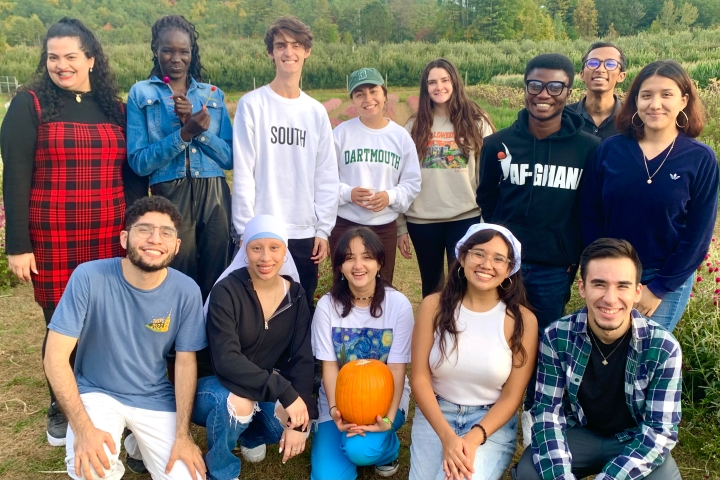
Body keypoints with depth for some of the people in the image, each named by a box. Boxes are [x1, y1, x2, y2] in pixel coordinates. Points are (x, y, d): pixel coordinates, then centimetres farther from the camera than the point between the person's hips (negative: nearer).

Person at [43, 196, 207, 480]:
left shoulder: (186, 292, -14)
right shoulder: (89, 277, -21)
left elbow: (185, 363, -5)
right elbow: (56, 356, -18)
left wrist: (182, 436, -9)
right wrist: (83, 429, -26)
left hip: (155, 399, 2)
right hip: (96, 393, -2)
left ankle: (139, 444, 20)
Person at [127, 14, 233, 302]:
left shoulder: (213, 94, 11)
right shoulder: (141, 94, 3)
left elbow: (230, 158, 4)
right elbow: (138, 162, -6)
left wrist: (198, 128, -10)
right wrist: (185, 133, -17)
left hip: (214, 197, 2)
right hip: (170, 198, -2)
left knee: (216, 281, 7)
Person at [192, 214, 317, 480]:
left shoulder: (295, 295, -5)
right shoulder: (227, 291, -20)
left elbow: (302, 359, -9)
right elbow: (226, 360, -29)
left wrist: (300, 422, -20)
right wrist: (284, 391, -35)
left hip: (265, 392, 4)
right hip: (216, 386, -4)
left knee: (290, 420, -26)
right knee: (238, 401, -36)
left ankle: (253, 435, 12)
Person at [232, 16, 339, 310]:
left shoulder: (316, 112, 8)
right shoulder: (252, 104, -4)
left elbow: (327, 177, 7)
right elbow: (243, 173, -7)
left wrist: (323, 229, 2)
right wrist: (245, 229, -10)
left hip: (305, 234, 4)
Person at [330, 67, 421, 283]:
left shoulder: (400, 136, 1)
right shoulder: (341, 132, -5)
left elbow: (412, 183, 1)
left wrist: (391, 196, -17)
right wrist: (347, 193, -22)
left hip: (385, 227, 2)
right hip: (345, 225, -2)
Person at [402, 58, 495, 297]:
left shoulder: (477, 122, 1)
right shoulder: (414, 126, 6)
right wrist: (400, 226, 4)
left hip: (466, 217, -2)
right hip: (422, 219, 2)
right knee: (431, 285, 15)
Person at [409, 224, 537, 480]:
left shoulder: (522, 320, -10)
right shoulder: (434, 306, -7)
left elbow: (512, 396, -6)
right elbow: (420, 378, -7)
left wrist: (474, 438, -21)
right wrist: (447, 437, -19)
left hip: (492, 423, -1)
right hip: (435, 415, 2)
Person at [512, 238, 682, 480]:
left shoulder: (663, 348, -19)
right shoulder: (557, 337, -17)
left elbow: (660, 430, -18)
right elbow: (548, 412, -14)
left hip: (635, 441, 0)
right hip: (579, 433, 0)